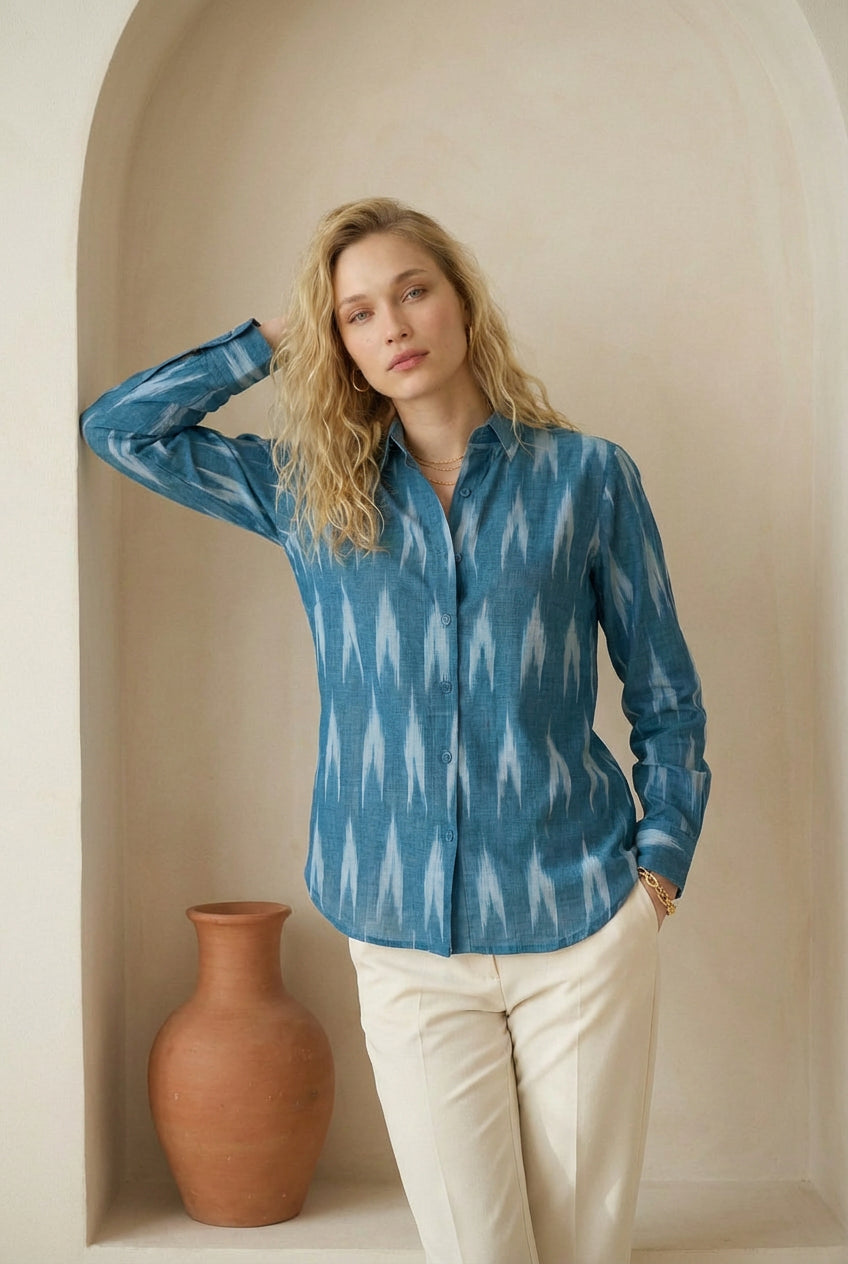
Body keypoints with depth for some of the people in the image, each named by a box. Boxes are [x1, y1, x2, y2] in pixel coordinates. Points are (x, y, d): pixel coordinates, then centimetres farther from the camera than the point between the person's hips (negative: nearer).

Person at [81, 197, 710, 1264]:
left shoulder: (587, 477, 2)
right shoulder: (311, 493, 8)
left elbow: (665, 696, 8)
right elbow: (116, 426, 11)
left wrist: (662, 855, -1)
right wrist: (274, 342, 9)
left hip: (583, 928, -1)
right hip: (407, 944, 1)